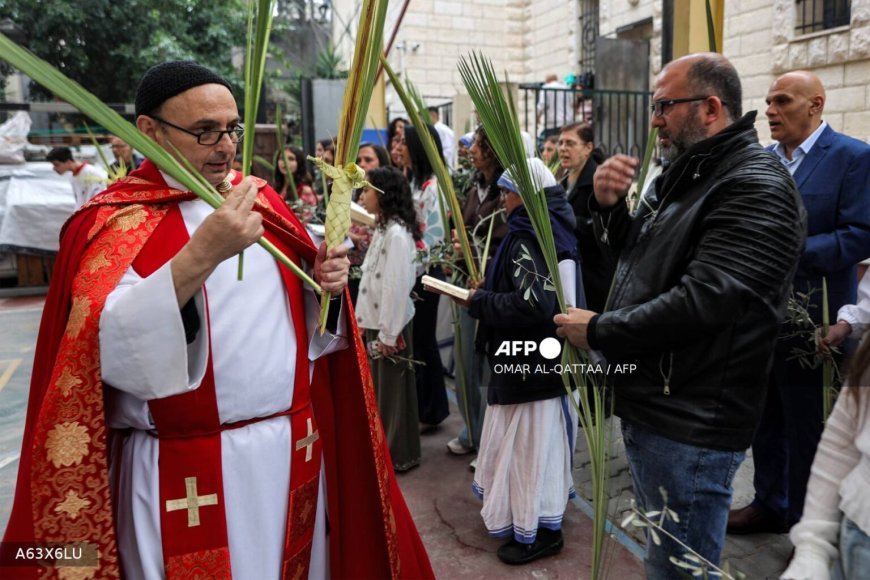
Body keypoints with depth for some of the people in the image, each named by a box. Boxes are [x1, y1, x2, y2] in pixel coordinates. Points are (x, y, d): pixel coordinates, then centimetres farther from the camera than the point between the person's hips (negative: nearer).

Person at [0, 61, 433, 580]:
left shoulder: (260, 197, 7)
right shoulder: (113, 223, -9)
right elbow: (107, 344, -25)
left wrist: (324, 281, -7)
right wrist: (202, 252, -36)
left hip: (292, 449, 5)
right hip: (187, 472, -5)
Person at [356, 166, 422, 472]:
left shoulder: (397, 233, -19)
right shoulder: (382, 229, 11)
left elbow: (396, 286, -22)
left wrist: (388, 333, -20)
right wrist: (364, 320, 13)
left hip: (390, 326, -9)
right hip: (376, 322, 9)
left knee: (393, 388, 4)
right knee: (378, 388, 18)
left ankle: (400, 454, 20)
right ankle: (382, 448, 32)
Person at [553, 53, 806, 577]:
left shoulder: (756, 189, -19)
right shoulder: (687, 173, 12)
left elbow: (703, 301, -29)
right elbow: (632, 251, 19)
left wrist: (599, 331, -18)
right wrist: (609, 205, -2)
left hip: (690, 428, -9)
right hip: (648, 406, 9)